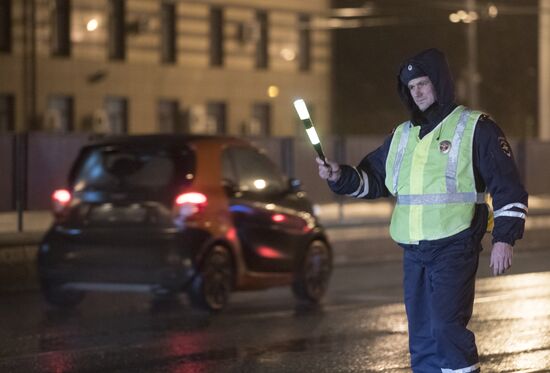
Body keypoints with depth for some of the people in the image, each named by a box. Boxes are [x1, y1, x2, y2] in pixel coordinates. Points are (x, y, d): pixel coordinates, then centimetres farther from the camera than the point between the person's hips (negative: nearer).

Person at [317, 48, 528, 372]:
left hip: (455, 249, -6)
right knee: (422, 335, 7)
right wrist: (339, 176, 3)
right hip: (414, 252, 6)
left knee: (447, 328, -15)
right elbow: (372, 179, 22)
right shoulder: (403, 136, 16)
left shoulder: (475, 128, -3)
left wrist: (504, 239, -12)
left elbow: (508, 187, -5)